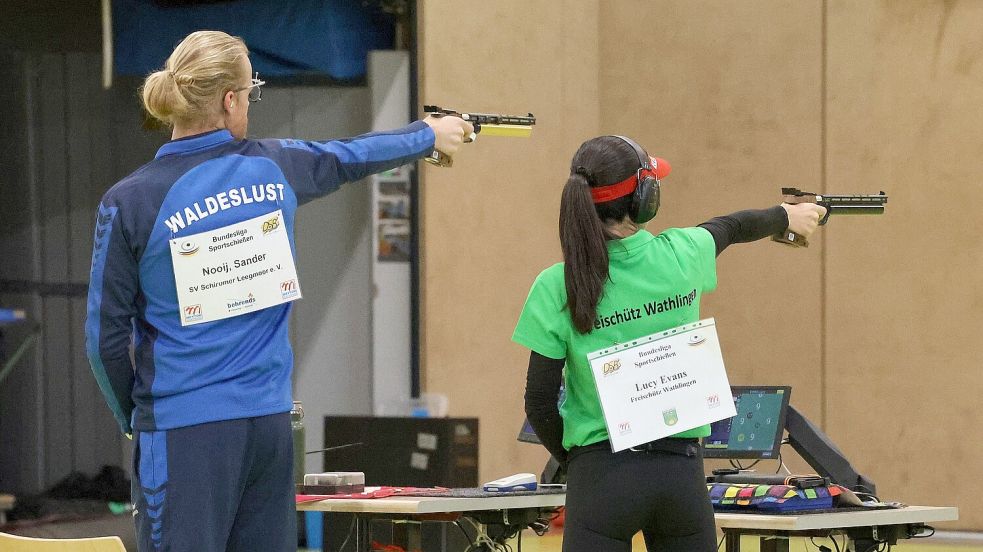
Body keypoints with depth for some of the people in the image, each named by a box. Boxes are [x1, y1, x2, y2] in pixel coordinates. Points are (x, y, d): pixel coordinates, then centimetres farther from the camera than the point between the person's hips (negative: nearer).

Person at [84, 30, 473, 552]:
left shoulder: (129, 202, -7)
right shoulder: (272, 170, 3)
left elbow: (105, 333, -2)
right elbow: (348, 157, 24)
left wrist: (131, 416, 15)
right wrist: (429, 134, 44)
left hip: (182, 431, -4)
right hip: (269, 421, 4)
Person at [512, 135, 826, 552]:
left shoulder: (557, 287, -8)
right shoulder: (680, 255, -1)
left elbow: (540, 403, -6)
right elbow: (733, 227, 23)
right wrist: (788, 215, 44)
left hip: (601, 474, -3)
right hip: (682, 471, 3)